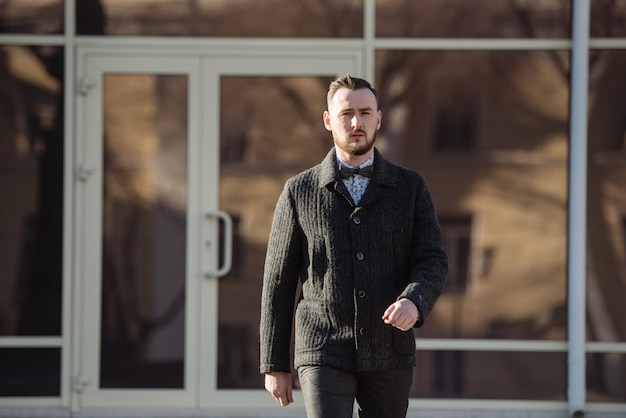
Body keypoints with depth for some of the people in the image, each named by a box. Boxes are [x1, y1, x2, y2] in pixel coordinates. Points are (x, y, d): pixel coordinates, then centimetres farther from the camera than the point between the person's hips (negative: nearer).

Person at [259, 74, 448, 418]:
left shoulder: (410, 188, 4)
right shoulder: (300, 192, 1)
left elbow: (432, 263, -4)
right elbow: (279, 281, 4)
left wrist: (414, 303, -28)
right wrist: (274, 366, 2)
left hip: (388, 353, 2)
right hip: (325, 355, -2)